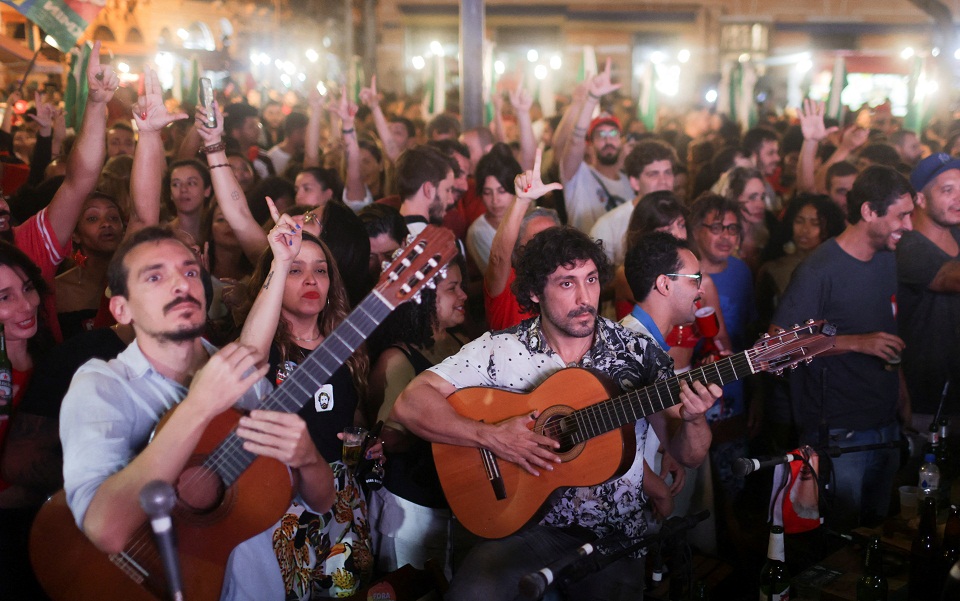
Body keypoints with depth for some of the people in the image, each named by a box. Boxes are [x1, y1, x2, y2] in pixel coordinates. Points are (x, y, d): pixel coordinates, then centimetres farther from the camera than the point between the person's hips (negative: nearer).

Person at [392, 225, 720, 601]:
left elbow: (688, 456, 4)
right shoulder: (498, 350, -2)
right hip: (526, 525, -2)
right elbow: (409, 405, -9)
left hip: (614, 537, 3)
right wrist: (490, 436, -20)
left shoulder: (637, 353, 2)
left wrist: (693, 420, -19)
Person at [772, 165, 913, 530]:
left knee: (878, 529, 19)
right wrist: (856, 343, -23)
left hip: (886, 427, 8)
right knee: (840, 539, 3)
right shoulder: (820, 270, -16)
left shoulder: (887, 260, 9)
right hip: (838, 433, -7)